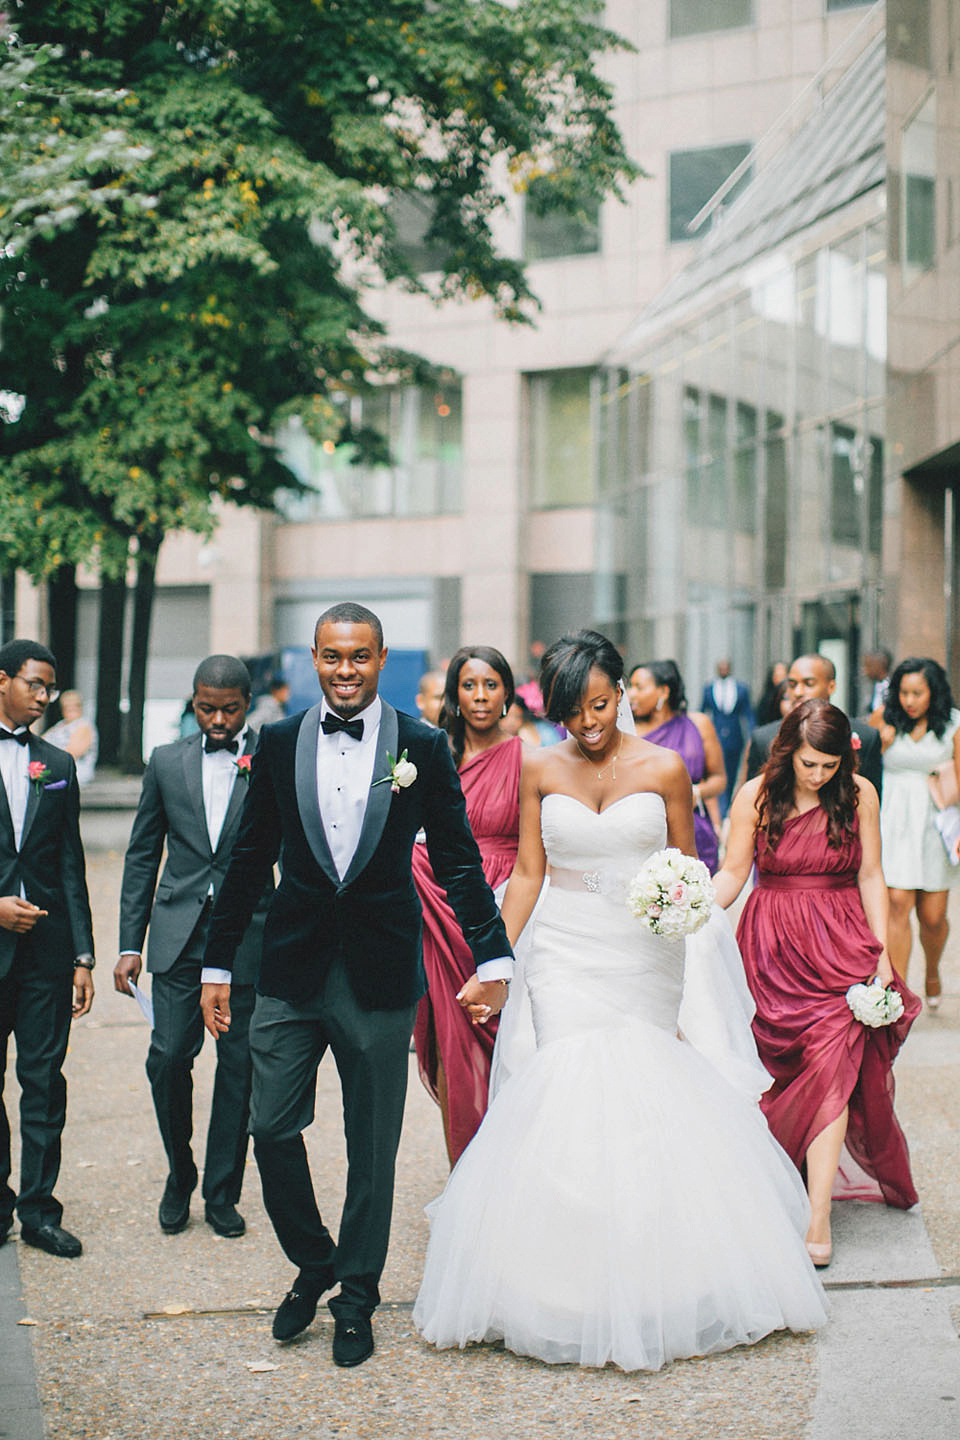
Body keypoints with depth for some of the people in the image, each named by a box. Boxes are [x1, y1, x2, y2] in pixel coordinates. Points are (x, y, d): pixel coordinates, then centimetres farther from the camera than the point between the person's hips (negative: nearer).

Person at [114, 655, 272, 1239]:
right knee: (168, 1058, -3)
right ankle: (180, 1174, 21)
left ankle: (222, 1194, 19)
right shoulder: (167, 762, 8)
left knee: (238, 1068, 4)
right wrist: (130, 944, 8)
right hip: (179, 936, 2)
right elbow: (142, 856, 11)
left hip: (249, 936, -2)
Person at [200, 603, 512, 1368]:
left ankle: (357, 1297, 26)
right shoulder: (280, 743, 3)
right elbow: (250, 860, 8)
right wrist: (217, 964, 9)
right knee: (272, 1129, 2)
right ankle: (314, 1263, 27)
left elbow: (458, 859, 1)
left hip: (381, 975, -1)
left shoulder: (423, 746, -2)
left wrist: (494, 957, -4)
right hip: (292, 970, 2)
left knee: (372, 1148, 8)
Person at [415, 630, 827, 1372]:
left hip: (646, 955, 0)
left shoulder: (663, 768, 1)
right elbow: (526, 874, 9)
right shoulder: (540, 770, 5)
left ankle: (650, 1285, 17)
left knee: (643, 1095, -2)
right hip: (567, 956, 1)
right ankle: (578, 1290, -3)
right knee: (572, 1095, -12)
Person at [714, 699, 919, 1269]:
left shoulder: (860, 794, 0)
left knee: (831, 1062, -12)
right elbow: (733, 874, -1)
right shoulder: (756, 796, -2)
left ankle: (818, 1216, -13)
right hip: (776, 947, 1)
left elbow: (871, 877, 5)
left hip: (842, 943, -1)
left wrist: (882, 952, 2)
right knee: (797, 1066, 1)